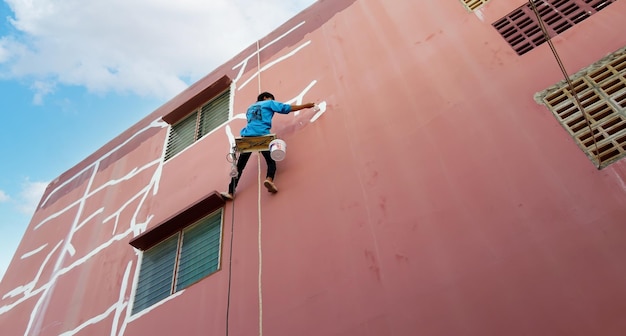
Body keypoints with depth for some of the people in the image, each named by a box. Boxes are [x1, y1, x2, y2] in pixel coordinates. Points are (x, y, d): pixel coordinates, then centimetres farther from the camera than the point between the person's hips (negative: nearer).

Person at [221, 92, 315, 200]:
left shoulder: (250, 108, 34)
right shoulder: (269, 103, 19)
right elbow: (289, 108, 16)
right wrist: (305, 105, 23)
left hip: (248, 136, 4)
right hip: (262, 135, -4)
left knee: (240, 166, 7)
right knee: (271, 161, 4)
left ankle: (231, 192, 3)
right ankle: (269, 179, -29)